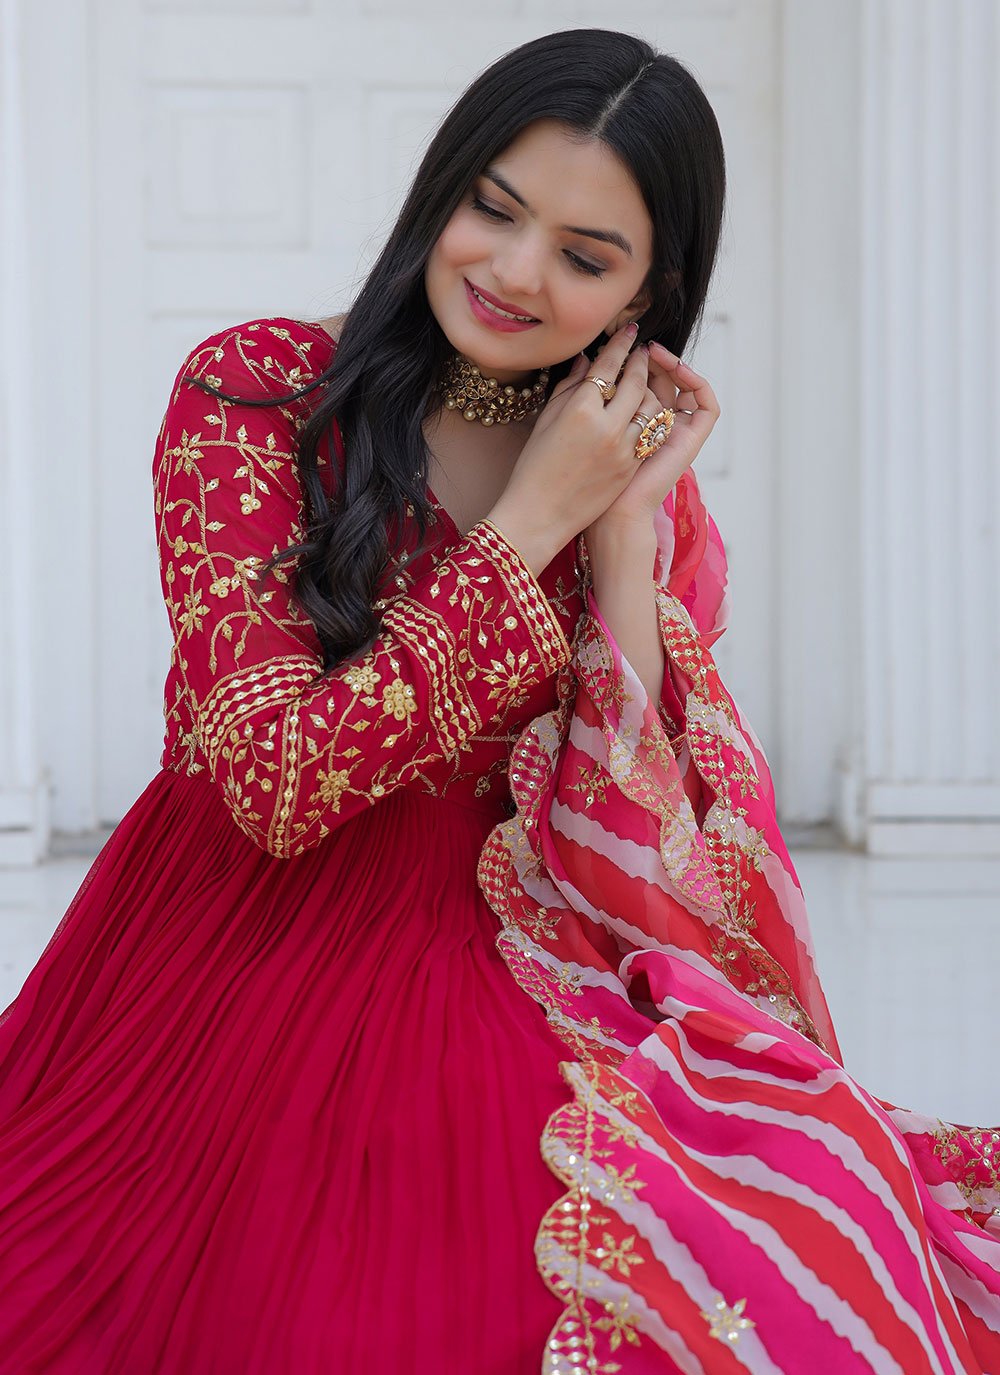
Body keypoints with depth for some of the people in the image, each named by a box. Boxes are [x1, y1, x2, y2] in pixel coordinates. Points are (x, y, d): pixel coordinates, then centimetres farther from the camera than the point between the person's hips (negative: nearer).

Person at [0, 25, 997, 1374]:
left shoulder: (644, 491, 7)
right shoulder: (254, 392, -4)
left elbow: (625, 843, -5)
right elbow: (278, 780, -15)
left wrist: (627, 524, -9)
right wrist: (532, 523, -12)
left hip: (469, 999, 2)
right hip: (227, 984, -2)